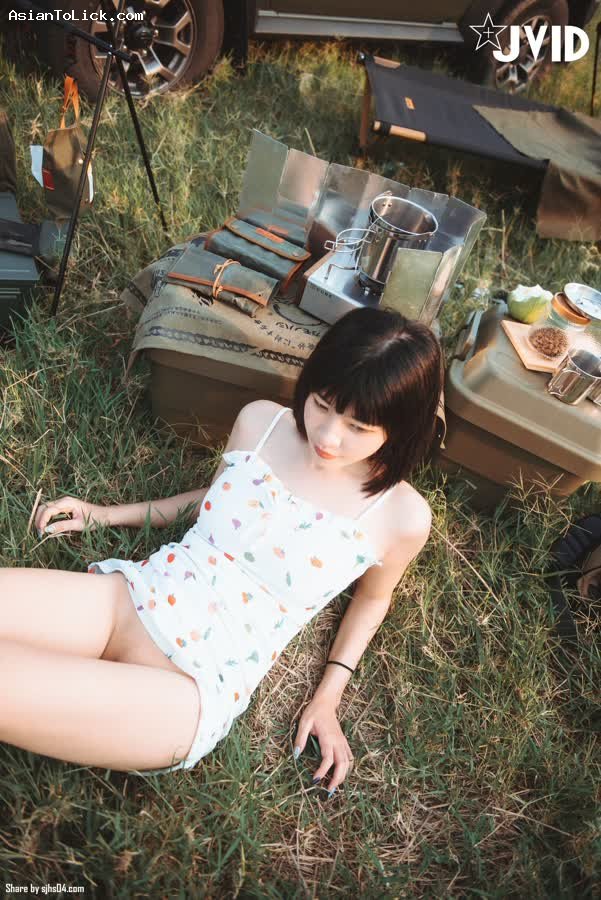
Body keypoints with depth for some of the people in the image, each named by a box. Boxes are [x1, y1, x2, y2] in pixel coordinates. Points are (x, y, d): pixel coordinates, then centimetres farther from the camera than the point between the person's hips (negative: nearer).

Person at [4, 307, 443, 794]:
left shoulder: (402, 517, -10)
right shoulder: (258, 421, -1)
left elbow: (373, 596, 11)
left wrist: (329, 695, 4)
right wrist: (106, 514, 17)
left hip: (196, 686, -4)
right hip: (129, 596, 5)